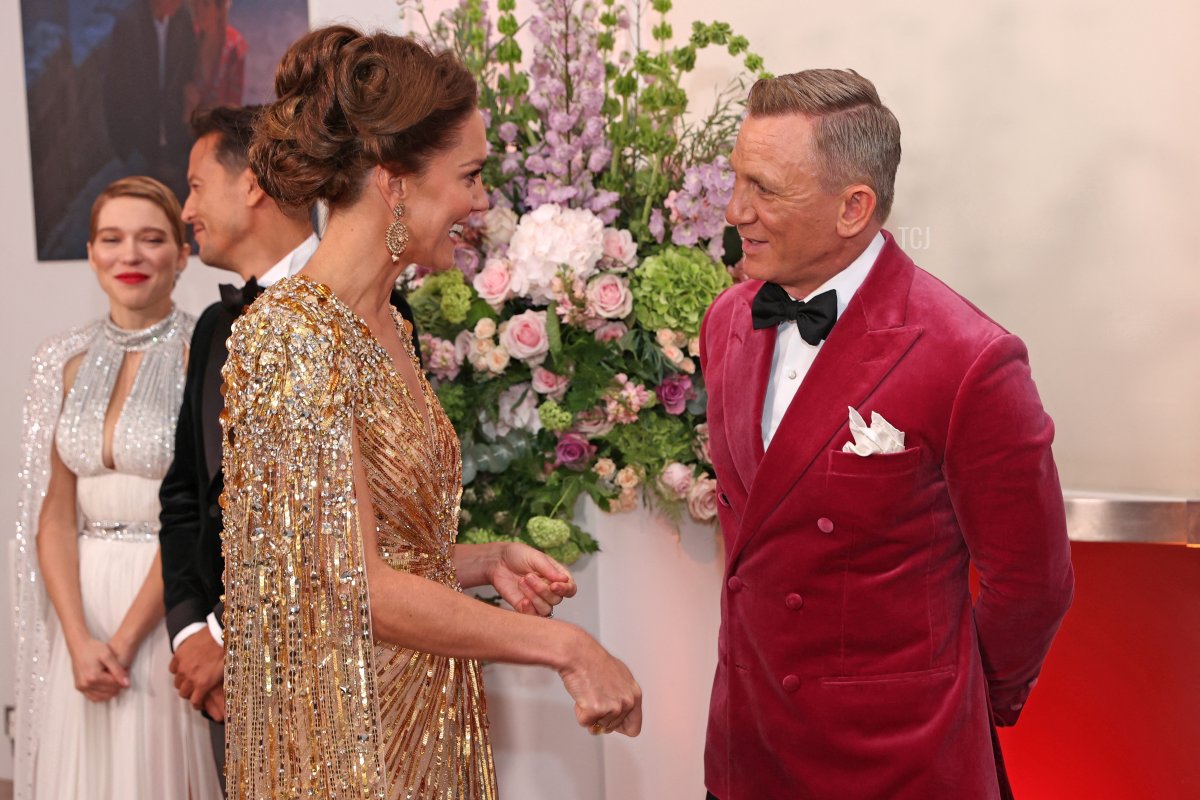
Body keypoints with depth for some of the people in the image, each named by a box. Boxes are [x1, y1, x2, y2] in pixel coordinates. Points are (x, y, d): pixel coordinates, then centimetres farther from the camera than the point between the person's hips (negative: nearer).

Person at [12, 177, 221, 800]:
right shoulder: (69, 363, 5)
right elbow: (55, 514, 3)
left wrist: (125, 640, -14)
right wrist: (80, 639, -8)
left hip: (171, 599, -4)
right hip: (83, 597, 4)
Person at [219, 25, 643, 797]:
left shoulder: (384, 327, 7)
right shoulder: (291, 337, -19)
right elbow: (357, 584, -23)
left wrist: (486, 562, -3)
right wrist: (565, 646, -19)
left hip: (428, 721, 8)